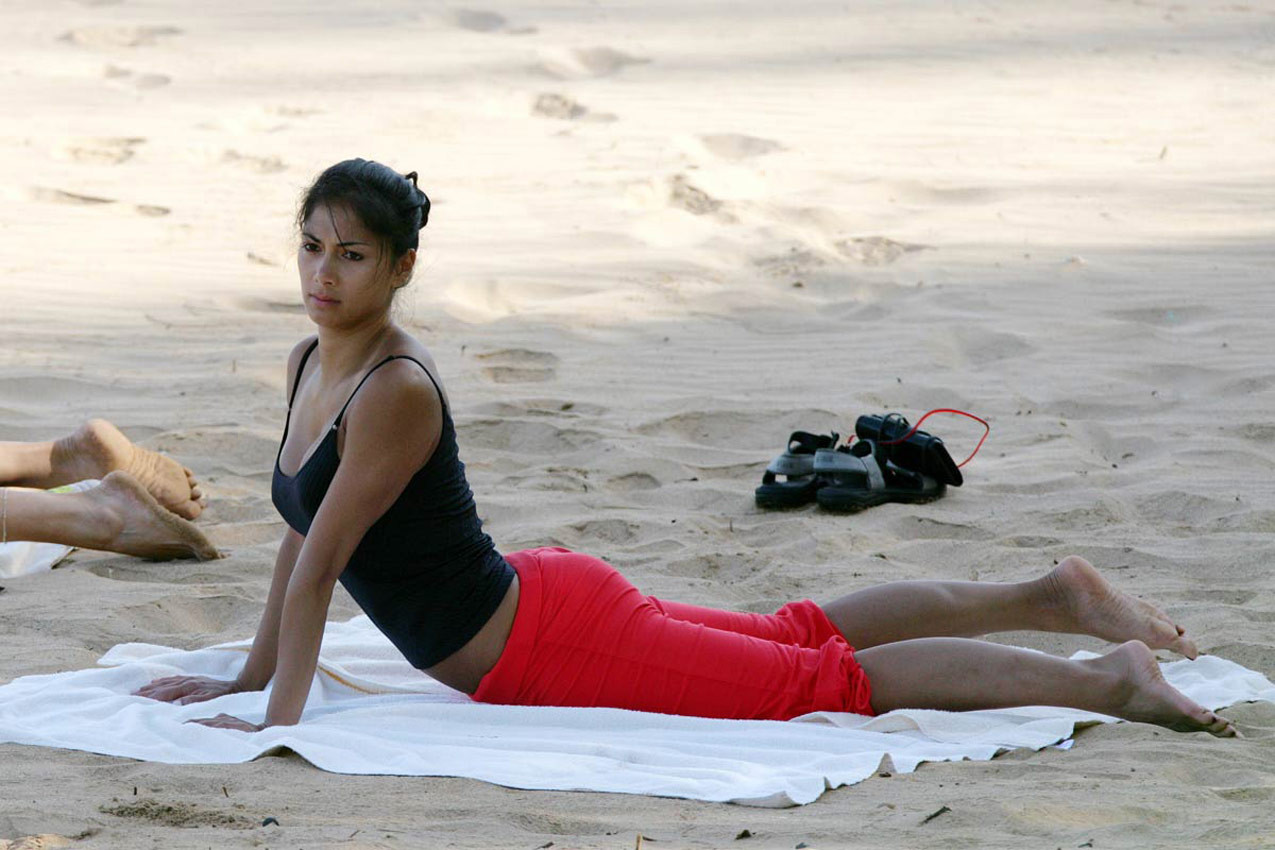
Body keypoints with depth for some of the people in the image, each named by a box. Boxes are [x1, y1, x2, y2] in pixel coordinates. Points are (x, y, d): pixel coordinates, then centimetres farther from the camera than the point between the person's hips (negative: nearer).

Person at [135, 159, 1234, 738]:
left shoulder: (396, 391, -25)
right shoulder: (311, 365, 3)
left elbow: (322, 563, -26)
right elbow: (301, 537, 15)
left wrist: (281, 722, -25)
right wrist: (247, 679, 18)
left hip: (552, 639, -9)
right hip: (527, 613, 9)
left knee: (833, 680, -6)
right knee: (803, 635, 20)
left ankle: (1107, 678, -2)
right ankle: (1052, 594, 30)